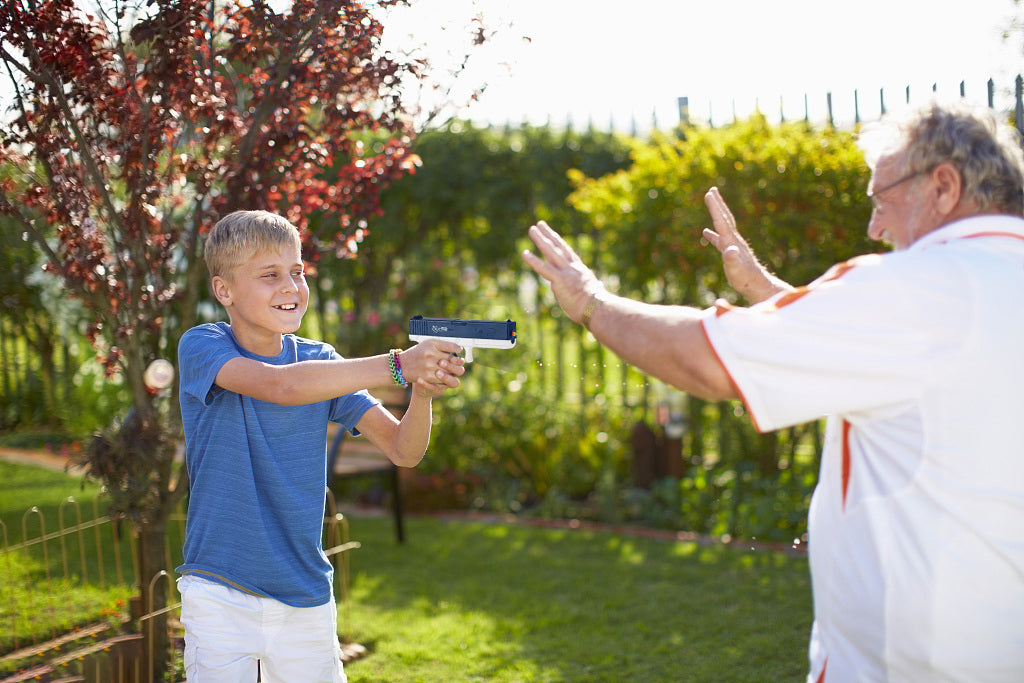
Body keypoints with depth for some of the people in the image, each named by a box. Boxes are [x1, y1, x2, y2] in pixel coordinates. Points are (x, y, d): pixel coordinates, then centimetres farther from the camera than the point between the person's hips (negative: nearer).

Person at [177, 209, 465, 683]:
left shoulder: (319, 361, 3)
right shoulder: (202, 347, -8)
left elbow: (403, 451, -3)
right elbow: (279, 385, -29)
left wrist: (423, 393, -24)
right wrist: (396, 368, -36)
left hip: (306, 596, 4)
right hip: (219, 592, -3)